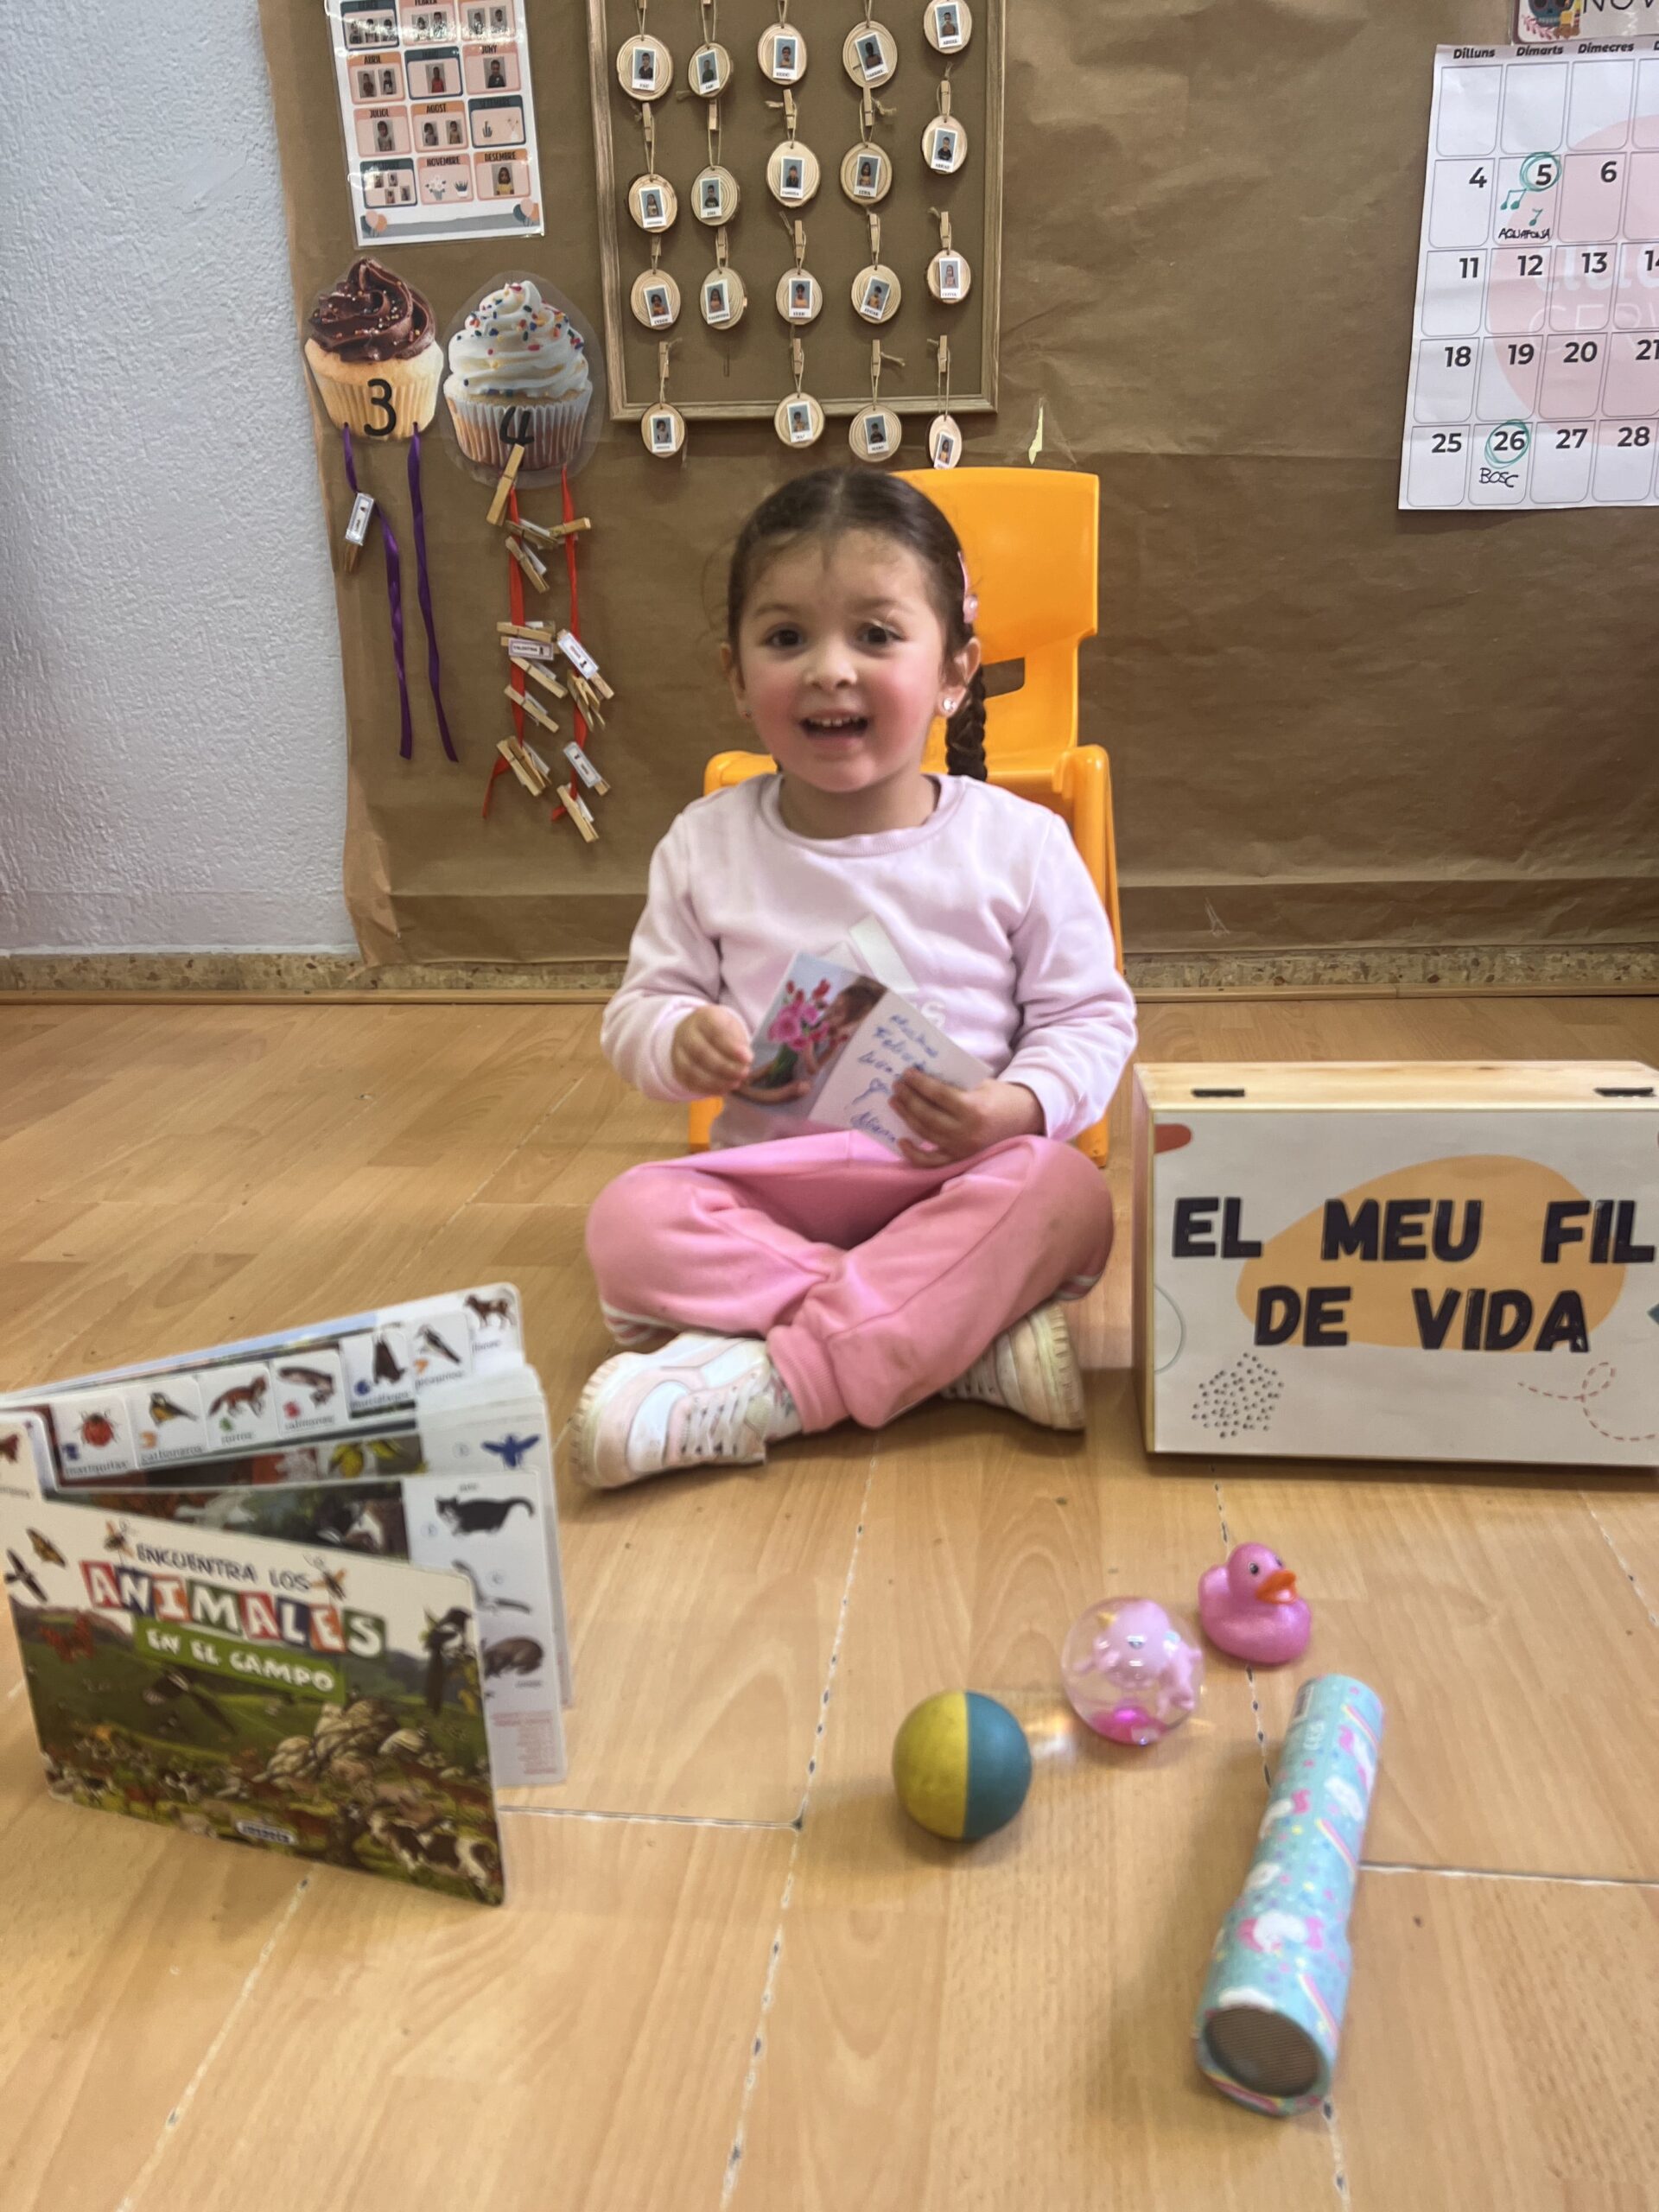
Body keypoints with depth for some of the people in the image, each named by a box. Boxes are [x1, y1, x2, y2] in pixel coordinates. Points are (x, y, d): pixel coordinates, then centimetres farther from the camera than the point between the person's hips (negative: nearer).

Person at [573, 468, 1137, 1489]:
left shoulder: (1019, 843, -3)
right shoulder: (706, 847, 2)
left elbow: (1091, 1019, 0)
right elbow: (639, 1006, 7)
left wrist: (1018, 1107, -21)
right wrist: (681, 1038, -18)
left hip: (961, 1182, -1)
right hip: (770, 1184, 2)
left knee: (1065, 1194, -32)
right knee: (630, 1220, -26)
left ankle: (770, 1387, -29)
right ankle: (966, 1338, -27)